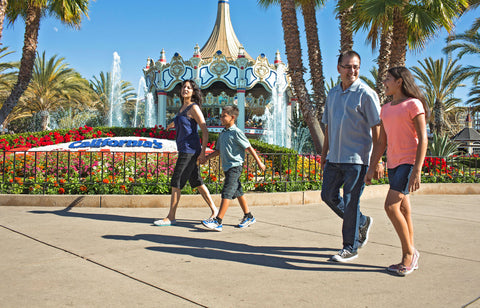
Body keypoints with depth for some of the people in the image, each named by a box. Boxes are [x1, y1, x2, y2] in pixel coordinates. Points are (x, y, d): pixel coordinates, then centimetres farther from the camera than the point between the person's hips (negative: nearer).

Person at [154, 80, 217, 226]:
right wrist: (172, 124, 55)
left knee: (176, 183, -6)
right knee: (196, 182, 11)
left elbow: (205, 130, -15)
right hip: (184, 150, 9)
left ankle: (171, 217, 3)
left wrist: (203, 153, -18)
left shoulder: (194, 108, -10)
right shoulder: (183, 106, 14)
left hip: (190, 149, -9)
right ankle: (214, 210, 20)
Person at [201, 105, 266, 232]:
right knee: (237, 192, 15)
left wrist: (259, 162, -5)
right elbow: (218, 150, 20)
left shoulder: (236, 132, -11)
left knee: (226, 193, -12)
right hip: (227, 167, 9)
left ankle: (218, 221, -14)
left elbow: (249, 147, -8)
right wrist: (206, 158, 9)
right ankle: (248, 216, 26)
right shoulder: (222, 134, 14)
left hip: (234, 167, -9)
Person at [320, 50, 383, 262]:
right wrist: (324, 154, 18)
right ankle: (362, 222, 31)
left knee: (350, 202, -3)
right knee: (328, 195, 10)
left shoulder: (366, 94, -6)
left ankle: (350, 248, 12)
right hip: (335, 157, 7)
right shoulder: (332, 94, 14)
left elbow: (376, 128, -9)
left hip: (357, 157, -7)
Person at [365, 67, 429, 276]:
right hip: (393, 164, 7)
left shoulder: (413, 104, -5)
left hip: (409, 162, -7)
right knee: (404, 211, 9)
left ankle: (409, 252, 0)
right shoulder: (386, 109, 16)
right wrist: (371, 168, 11)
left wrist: (417, 171, -18)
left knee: (391, 206, -17)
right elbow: (381, 142, 17)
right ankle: (410, 259, 18)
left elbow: (423, 139, -11)